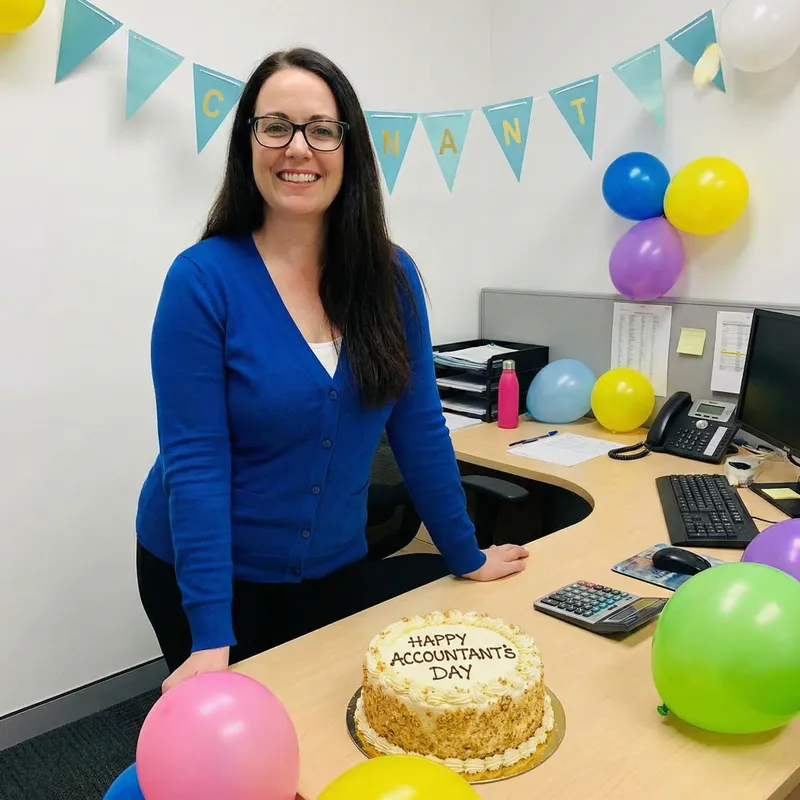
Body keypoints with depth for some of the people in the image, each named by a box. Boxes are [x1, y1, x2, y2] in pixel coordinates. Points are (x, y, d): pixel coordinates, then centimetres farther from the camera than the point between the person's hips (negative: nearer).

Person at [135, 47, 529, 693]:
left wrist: (467, 557, 4)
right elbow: (194, 461, -20)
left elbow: (420, 429, -1)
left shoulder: (391, 276, -7)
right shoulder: (204, 278, -18)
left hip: (335, 569, 3)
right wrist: (212, 639, -22)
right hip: (210, 576, -2)